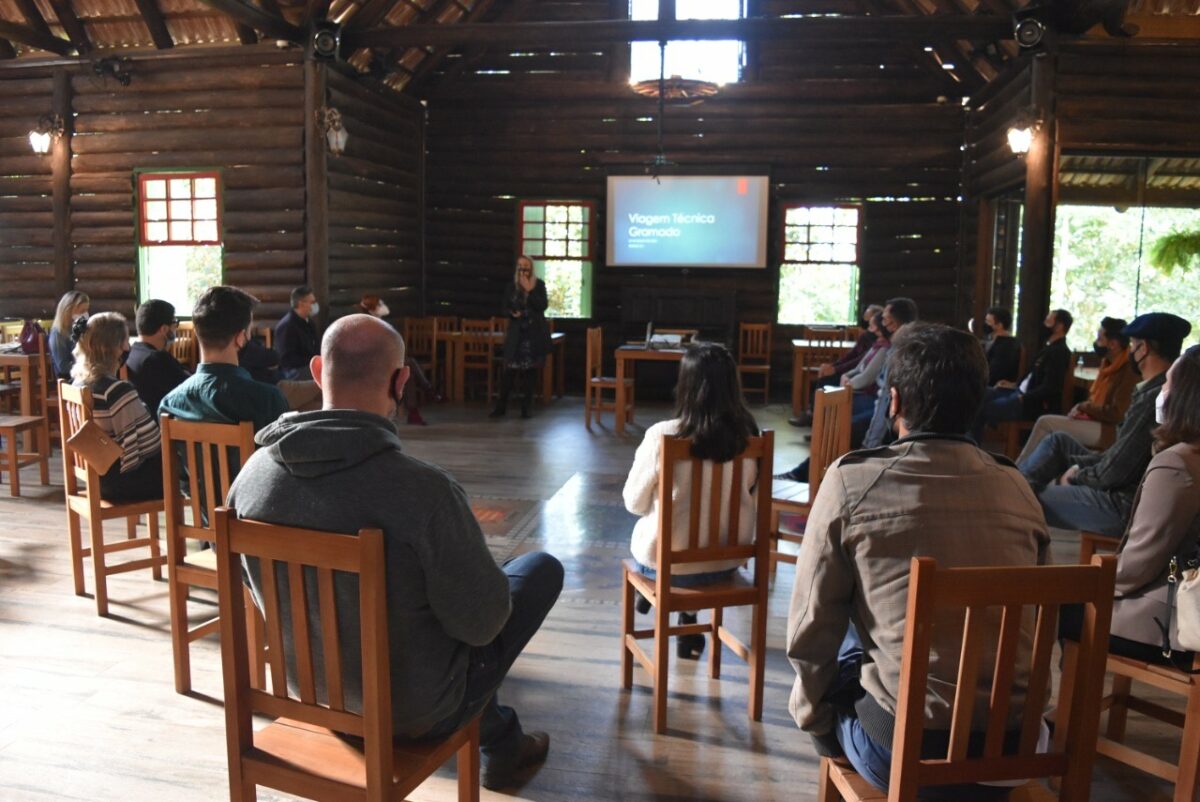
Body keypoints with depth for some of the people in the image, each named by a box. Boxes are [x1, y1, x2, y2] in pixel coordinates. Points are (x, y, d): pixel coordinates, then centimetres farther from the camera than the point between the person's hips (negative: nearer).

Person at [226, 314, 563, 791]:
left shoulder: (252, 473, -15)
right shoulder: (425, 490, -34)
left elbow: (265, 585, 4)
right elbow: (482, 624, -23)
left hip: (310, 687, 6)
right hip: (414, 708, -5)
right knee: (543, 569, 13)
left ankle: (502, 742, 46)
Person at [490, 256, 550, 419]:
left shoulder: (539, 284, 1)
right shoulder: (512, 286, 6)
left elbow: (542, 305, -11)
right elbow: (506, 308, 10)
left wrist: (529, 289, -15)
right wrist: (512, 313, -12)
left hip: (534, 333, -1)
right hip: (516, 333, 1)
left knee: (529, 371, 3)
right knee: (510, 370, -3)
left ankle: (526, 408, 11)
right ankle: (501, 406, 4)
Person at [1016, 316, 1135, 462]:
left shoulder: (1129, 370, -17)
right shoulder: (1108, 363, 13)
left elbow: (1116, 413, -22)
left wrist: (1083, 407, -11)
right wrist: (1082, 407, 1)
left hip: (1109, 431, -9)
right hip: (1094, 421, 9)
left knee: (1045, 422, -16)